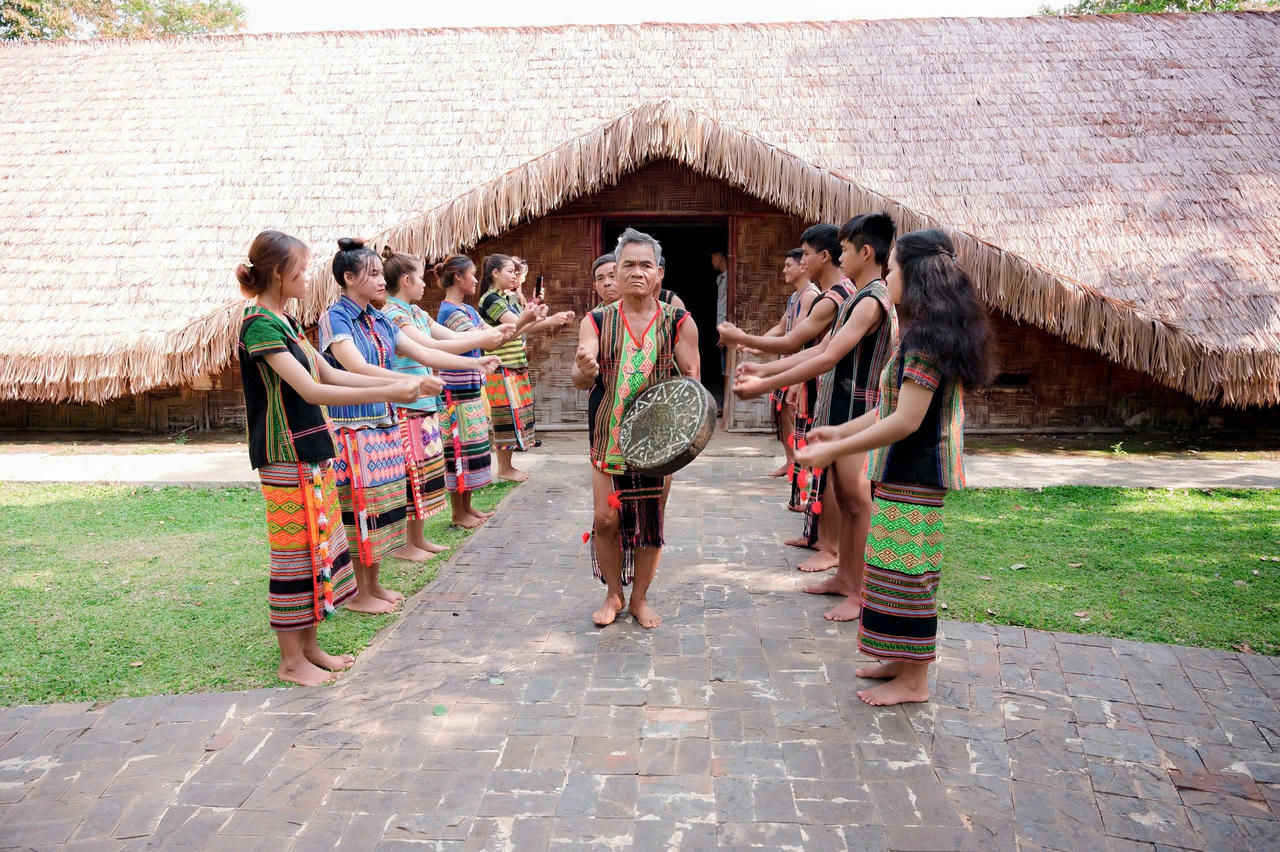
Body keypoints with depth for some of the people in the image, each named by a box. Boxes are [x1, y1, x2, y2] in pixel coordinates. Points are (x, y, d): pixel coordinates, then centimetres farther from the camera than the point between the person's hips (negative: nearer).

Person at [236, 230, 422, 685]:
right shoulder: (260, 325, -16)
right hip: (287, 459, -9)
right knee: (295, 553, -1)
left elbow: (330, 373, 16)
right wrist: (388, 393, -25)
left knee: (318, 546, 14)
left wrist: (398, 380, 7)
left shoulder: (283, 321, 13)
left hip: (312, 452, 9)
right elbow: (311, 390, -25)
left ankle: (309, 646, 26)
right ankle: (291, 660, 12)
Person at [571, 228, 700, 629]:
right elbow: (580, 380, -10)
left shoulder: (679, 321, -2)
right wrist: (585, 370, -35)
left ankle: (640, 597, 27)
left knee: (651, 520, 8)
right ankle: (613, 594, 25)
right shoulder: (596, 321, -1)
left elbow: (690, 378, 0)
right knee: (606, 519, 2)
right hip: (610, 434, 0)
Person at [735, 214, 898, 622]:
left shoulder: (872, 301, -18)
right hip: (839, 412, 10)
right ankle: (844, 577, 28)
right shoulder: (859, 299, 15)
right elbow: (818, 351, 16)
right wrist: (763, 369, 11)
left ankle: (861, 593, 8)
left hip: (857, 415, -10)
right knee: (844, 500, 16)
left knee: (858, 502, -2)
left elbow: (828, 358, -25)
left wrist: (766, 385, -24)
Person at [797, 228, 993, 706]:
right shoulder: (939, 334, 13)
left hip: (914, 477, -10)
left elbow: (906, 421, -23)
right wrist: (840, 431, 17)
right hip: (915, 472, 10)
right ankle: (906, 661, 30)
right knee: (907, 570, 17)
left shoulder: (924, 338, -19)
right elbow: (896, 406, 17)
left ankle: (913, 682, 11)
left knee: (907, 571, -1)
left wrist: (835, 450, -19)